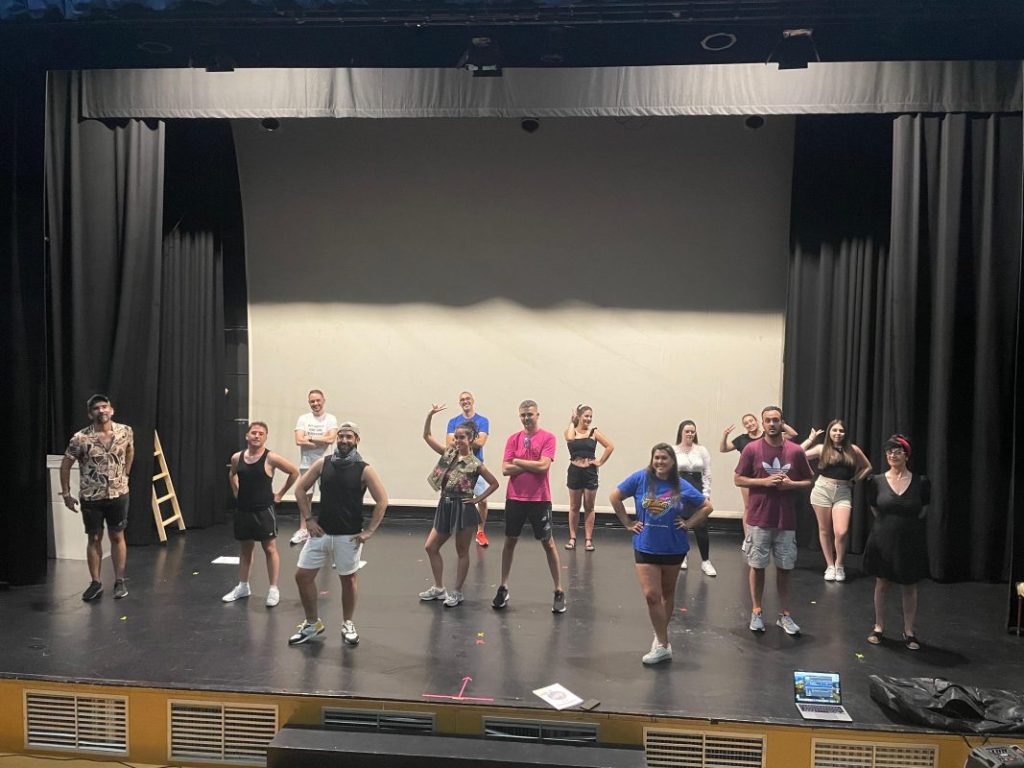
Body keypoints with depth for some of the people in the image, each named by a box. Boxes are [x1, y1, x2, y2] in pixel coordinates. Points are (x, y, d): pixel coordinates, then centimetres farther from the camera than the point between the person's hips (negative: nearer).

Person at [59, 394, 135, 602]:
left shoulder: (125, 432, -7)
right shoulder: (80, 438, -13)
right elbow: (65, 464, -2)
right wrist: (66, 494, -2)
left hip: (118, 494, 1)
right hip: (91, 497, -1)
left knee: (117, 537, 8)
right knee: (94, 539, 9)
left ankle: (119, 581, 18)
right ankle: (96, 583, 20)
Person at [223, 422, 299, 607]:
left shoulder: (271, 458, -13)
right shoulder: (237, 458, 2)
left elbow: (294, 472, -6)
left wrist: (280, 494, -3)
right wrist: (236, 492, 12)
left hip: (264, 511, -5)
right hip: (243, 510, 5)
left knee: (270, 549, 2)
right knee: (245, 549, 16)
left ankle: (273, 589, 8)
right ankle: (243, 587, 28)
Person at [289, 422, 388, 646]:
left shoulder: (364, 470, -9)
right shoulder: (322, 463, 0)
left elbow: (382, 501, -9)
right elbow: (300, 490, 8)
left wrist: (369, 531, -12)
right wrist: (309, 519, 1)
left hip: (349, 536, -3)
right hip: (321, 532, 3)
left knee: (348, 579, 9)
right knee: (302, 575, 3)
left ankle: (347, 624, 29)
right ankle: (312, 623, 21)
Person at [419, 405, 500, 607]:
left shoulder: (475, 464, -10)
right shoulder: (448, 453, 3)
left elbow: (494, 484, -2)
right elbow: (427, 436, 2)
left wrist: (478, 499, -7)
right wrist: (430, 415, -8)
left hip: (464, 509, -6)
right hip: (445, 506, 6)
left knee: (462, 552, 7)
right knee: (430, 547, 10)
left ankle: (457, 592, 19)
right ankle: (439, 588, 24)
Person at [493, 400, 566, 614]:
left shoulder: (547, 437, -4)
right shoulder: (513, 439, 5)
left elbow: (543, 465, -17)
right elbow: (505, 469, -3)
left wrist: (518, 461, -7)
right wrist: (532, 465, -10)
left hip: (539, 499, -3)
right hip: (515, 498, 3)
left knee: (548, 543, 3)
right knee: (510, 542, 11)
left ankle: (559, 591, 12)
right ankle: (503, 588, 23)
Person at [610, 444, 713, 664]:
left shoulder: (682, 487, -7)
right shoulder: (640, 478, -9)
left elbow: (707, 506, 5)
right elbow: (615, 497, -1)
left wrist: (688, 523, -4)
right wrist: (628, 523, -2)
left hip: (673, 548, 1)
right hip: (645, 547, -1)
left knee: (667, 594, 16)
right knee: (651, 595, -6)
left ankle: (661, 635, 35)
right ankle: (663, 645, 7)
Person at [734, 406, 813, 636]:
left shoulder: (796, 451, 1)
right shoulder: (752, 449, -3)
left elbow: (808, 481, 9)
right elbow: (738, 479, -1)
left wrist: (790, 483, -12)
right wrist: (764, 481, -14)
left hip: (786, 520, 1)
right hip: (759, 519, -1)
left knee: (784, 567, 8)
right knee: (757, 566, 7)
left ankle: (784, 615, 21)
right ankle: (756, 612, 19)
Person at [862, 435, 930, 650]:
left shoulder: (921, 482, -6)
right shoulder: (877, 481, -4)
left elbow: (923, 511, 7)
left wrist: (908, 526, 7)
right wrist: (890, 525, 7)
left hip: (911, 542, 0)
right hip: (883, 541, 1)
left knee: (910, 587, 8)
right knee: (881, 584, 10)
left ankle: (908, 632, 21)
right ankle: (878, 628, 23)